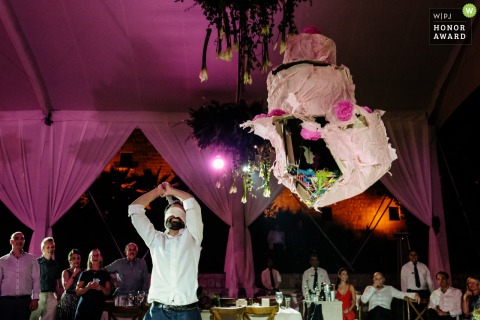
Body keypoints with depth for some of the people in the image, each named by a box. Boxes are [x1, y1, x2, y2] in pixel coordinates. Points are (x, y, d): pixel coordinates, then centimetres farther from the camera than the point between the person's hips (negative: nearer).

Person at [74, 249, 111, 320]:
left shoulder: (105, 274, 10)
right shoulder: (84, 274, 10)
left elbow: (108, 292, 7)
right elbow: (78, 292, 4)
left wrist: (101, 288, -14)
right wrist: (88, 287, -15)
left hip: (98, 307, 0)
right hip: (84, 306, 0)